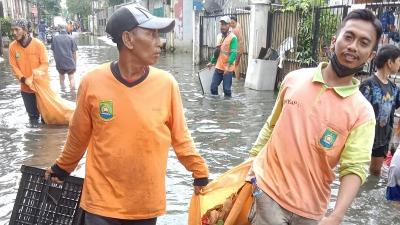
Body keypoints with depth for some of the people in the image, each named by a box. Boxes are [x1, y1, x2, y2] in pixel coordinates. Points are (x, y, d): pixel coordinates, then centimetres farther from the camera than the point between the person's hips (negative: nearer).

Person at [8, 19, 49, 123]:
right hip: (25, 87, 2)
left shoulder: (38, 44, -14)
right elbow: (14, 66, -3)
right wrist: (22, 78, -18)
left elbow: (45, 64, -12)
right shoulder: (12, 46, -6)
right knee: (32, 114, 16)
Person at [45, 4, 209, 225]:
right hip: (102, 201, -1)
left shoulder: (166, 83, -10)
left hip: (147, 203, 1)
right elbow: (78, 135, 3)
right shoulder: (92, 82, -12)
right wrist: (62, 168, 16)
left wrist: (200, 173, 5)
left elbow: (180, 136, 1)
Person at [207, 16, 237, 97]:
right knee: (213, 87, 8)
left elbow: (233, 53, -19)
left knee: (227, 89, 0)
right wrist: (212, 62, 24)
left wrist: (228, 65, -30)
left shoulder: (233, 37, -11)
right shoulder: (219, 36, 12)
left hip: (228, 69, -7)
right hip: (218, 67, 7)